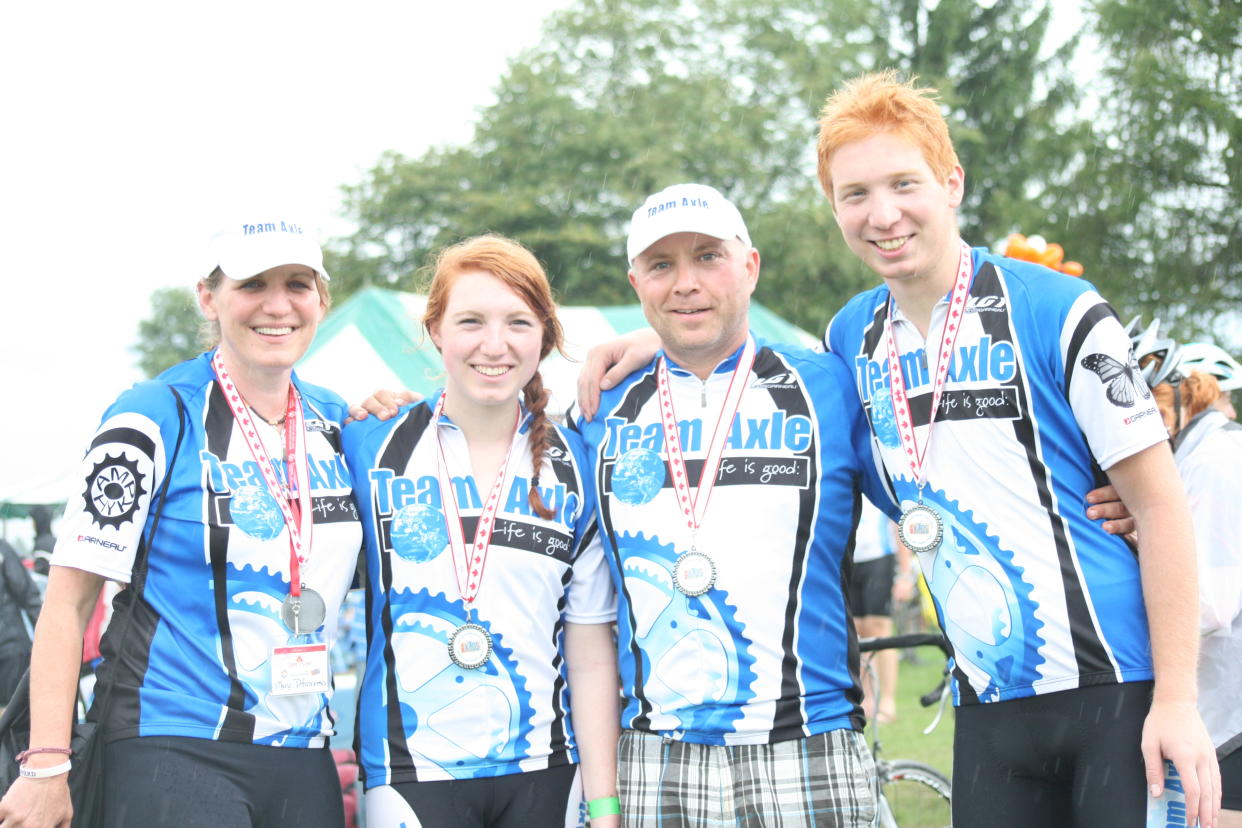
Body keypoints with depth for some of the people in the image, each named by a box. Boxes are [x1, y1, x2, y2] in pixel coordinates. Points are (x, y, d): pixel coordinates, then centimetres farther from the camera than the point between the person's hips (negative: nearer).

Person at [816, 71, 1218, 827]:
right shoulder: (854, 338, 8)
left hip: (1116, 692, -5)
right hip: (990, 708, 5)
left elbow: (1161, 505, -8)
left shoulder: (1058, 313, -8)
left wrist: (1177, 700, -14)